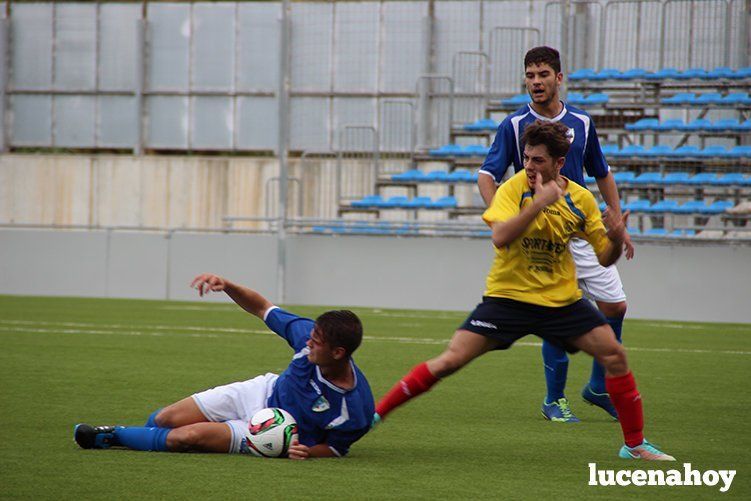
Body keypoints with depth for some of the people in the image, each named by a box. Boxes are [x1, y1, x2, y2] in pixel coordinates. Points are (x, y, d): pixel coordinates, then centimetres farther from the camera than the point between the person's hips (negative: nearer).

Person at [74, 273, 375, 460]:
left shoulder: (357, 410, -31)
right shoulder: (308, 335, -21)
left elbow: (335, 448, -12)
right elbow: (262, 308, -6)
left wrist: (308, 452, -33)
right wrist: (226, 286, -22)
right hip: (265, 391, 4)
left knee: (186, 436, -18)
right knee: (166, 419, -6)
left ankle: (110, 437, 8)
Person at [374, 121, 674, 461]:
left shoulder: (580, 199, -3)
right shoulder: (513, 189, -12)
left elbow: (605, 258, 3)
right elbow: (500, 237, -29)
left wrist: (616, 239, -19)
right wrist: (538, 202, -34)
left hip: (562, 299, 3)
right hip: (508, 296, -3)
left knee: (614, 355, -8)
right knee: (450, 361, -14)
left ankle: (635, 445, 7)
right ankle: (375, 414, -5)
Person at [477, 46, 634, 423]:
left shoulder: (581, 122, 6)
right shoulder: (514, 125, -5)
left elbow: (603, 175, 17)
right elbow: (487, 176, -9)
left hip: (584, 231, 4)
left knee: (615, 306, 1)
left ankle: (599, 387, 20)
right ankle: (555, 399, 10)